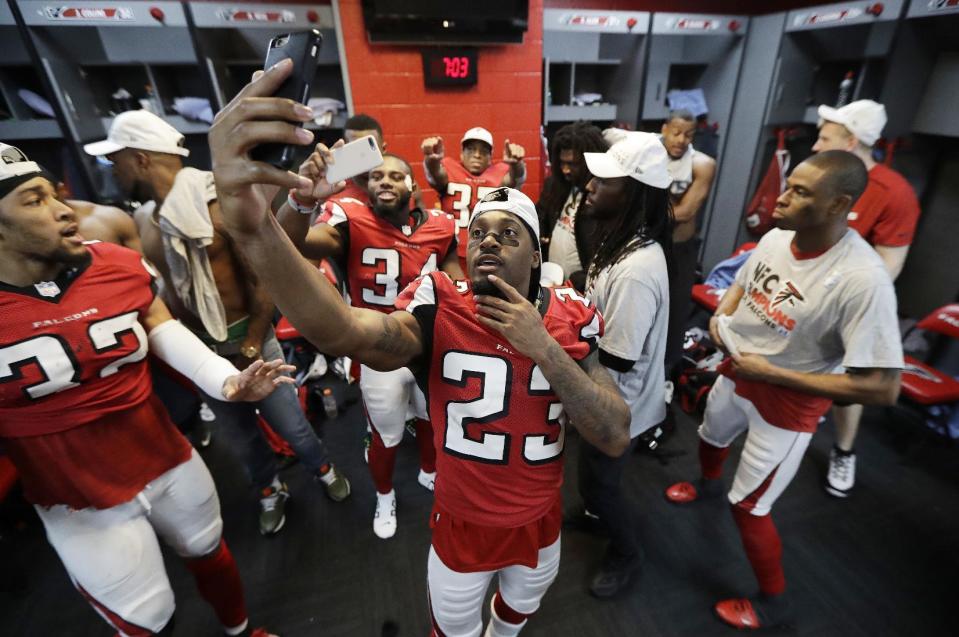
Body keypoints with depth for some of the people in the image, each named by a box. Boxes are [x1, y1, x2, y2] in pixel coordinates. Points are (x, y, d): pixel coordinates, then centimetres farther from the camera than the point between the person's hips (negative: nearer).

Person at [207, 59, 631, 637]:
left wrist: (543, 347, -32)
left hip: (539, 523, 3)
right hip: (461, 526, -2)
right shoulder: (437, 315, -24)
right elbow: (342, 331, -45)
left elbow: (617, 438, -21)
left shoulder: (568, 322, -15)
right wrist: (253, 225, -63)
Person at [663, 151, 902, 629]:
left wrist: (771, 373, -28)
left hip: (788, 403, -6)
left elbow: (883, 388, -29)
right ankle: (707, 483, 69)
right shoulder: (775, 237, -12)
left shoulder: (864, 280, -31)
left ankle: (773, 603, 36)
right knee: (710, 438, 32)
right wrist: (721, 315, -11)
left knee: (747, 507, 7)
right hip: (736, 374, 7)